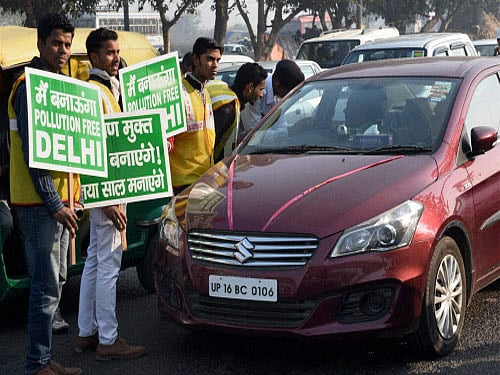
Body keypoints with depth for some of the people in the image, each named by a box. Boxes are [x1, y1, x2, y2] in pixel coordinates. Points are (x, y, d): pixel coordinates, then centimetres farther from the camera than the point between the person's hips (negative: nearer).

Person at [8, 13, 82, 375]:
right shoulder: (31, 86, -13)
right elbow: (32, 152, -18)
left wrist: (71, 196, 15)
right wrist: (54, 203, -20)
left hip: (59, 199, 10)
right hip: (40, 202, -10)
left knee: (54, 279, 14)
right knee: (47, 285, -7)